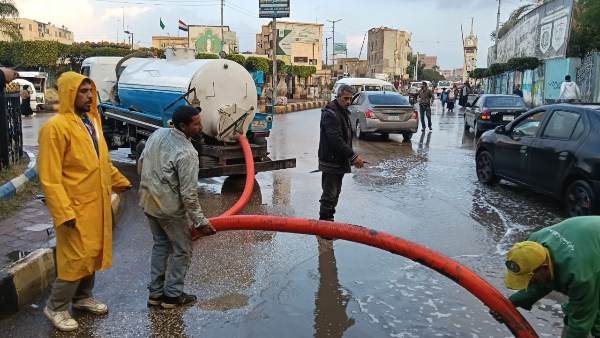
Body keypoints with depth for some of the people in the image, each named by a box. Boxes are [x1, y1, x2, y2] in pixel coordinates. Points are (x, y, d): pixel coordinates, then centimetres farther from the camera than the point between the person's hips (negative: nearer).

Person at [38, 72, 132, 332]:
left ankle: (83, 297, 35)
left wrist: (119, 181, 23)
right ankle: (55, 307, 19)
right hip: (76, 207, -8)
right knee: (76, 258, -1)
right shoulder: (56, 127, -18)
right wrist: (64, 212, -23)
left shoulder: (92, 121, 7)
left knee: (92, 252, 17)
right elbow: (49, 178, -20)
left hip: (97, 202, 8)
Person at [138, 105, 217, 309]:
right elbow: (188, 194, -23)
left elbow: (141, 165, 10)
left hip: (148, 201, 8)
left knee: (160, 244, 21)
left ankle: (155, 292, 28)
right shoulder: (187, 153, -24)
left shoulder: (158, 134, -1)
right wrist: (200, 221, -15)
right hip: (170, 208, -8)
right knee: (182, 250, 10)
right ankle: (172, 295, 19)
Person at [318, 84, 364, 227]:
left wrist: (350, 156, 15)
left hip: (340, 161, 10)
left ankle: (329, 218, 27)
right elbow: (335, 140, -27)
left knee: (335, 194, 17)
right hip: (331, 161, -10)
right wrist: (353, 156, -28)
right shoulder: (330, 114, -18)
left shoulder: (344, 112, 14)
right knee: (329, 195, -5)